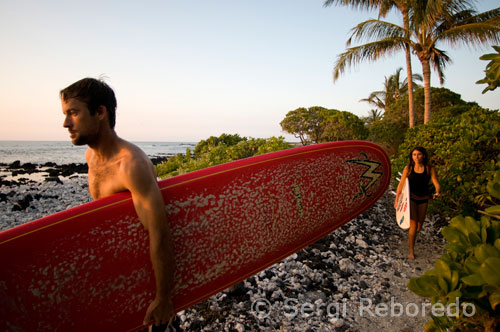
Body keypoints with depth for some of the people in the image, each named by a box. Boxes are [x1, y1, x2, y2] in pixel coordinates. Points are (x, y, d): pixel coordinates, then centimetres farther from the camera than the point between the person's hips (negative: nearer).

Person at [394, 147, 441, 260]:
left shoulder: (429, 168, -7)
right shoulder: (408, 168, -7)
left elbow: (436, 183, -11)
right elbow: (401, 184, -2)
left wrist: (437, 192, -33)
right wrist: (396, 200, -2)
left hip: (423, 200, 2)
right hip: (411, 198, -2)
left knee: (419, 228, 12)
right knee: (413, 225, -12)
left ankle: (410, 238, 46)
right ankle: (411, 251, 3)